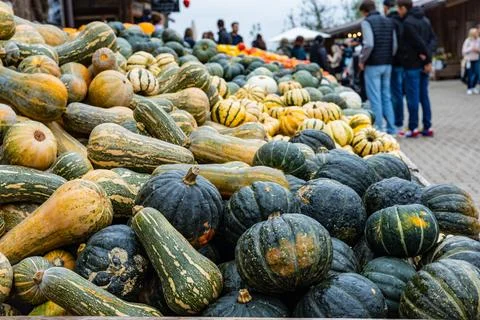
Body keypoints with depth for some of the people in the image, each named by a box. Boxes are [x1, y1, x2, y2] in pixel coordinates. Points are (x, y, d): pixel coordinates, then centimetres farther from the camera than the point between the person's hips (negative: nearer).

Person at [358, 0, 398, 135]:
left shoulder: (367, 22, -7)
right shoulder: (389, 22, 13)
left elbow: (369, 44, -18)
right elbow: (394, 44, 9)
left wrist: (362, 60, -6)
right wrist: (389, 58, 18)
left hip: (373, 65, -7)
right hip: (387, 65, 7)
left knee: (375, 98, -2)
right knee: (386, 96, 13)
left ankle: (379, 129, -1)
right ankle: (391, 128, 14)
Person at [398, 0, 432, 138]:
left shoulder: (408, 22, -13)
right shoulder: (422, 20, 14)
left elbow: (419, 42, -17)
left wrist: (427, 56, -6)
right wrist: (428, 58, 3)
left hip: (412, 64, -8)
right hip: (422, 63, 8)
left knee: (412, 96, -4)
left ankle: (413, 128, -1)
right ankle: (427, 127, 12)